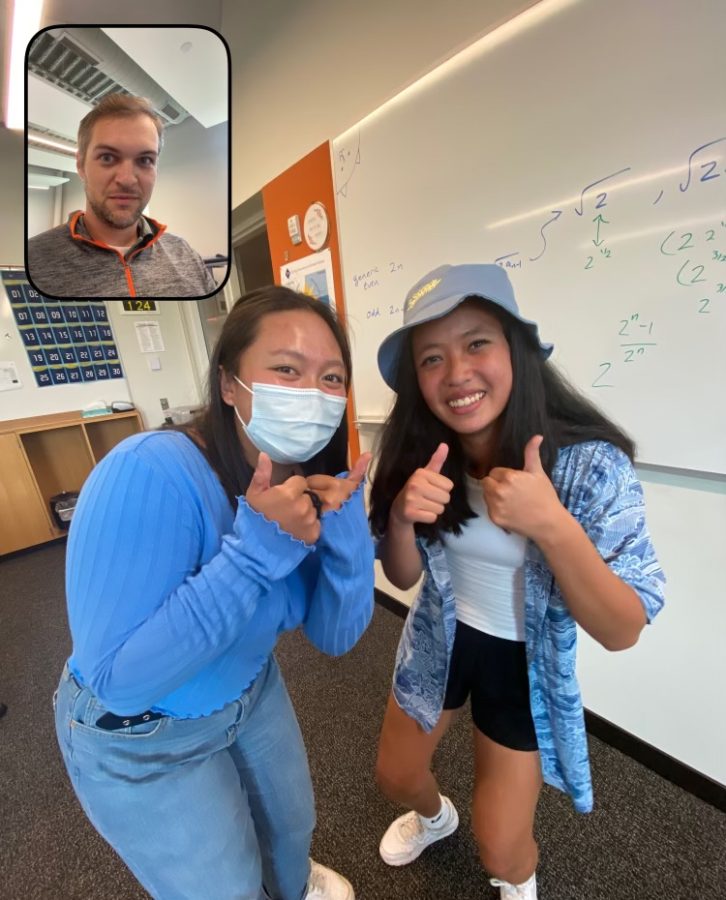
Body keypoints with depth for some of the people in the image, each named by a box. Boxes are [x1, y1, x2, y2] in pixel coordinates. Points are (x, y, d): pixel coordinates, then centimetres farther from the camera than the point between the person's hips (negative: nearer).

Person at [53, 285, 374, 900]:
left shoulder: (316, 484, -16)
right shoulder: (150, 473, -35)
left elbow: (336, 636, -14)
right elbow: (120, 681, -33)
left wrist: (346, 521, -30)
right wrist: (257, 548, -40)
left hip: (252, 691, 6)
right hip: (136, 737, -5)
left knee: (293, 823, 32)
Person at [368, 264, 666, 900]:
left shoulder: (592, 464, -27)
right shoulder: (421, 453, -17)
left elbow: (624, 632, -22)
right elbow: (403, 576, -7)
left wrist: (552, 525, -40)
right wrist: (400, 514, -29)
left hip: (524, 664, -3)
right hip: (440, 642, 4)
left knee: (499, 849, 15)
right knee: (396, 778, 25)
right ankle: (435, 817, 64)